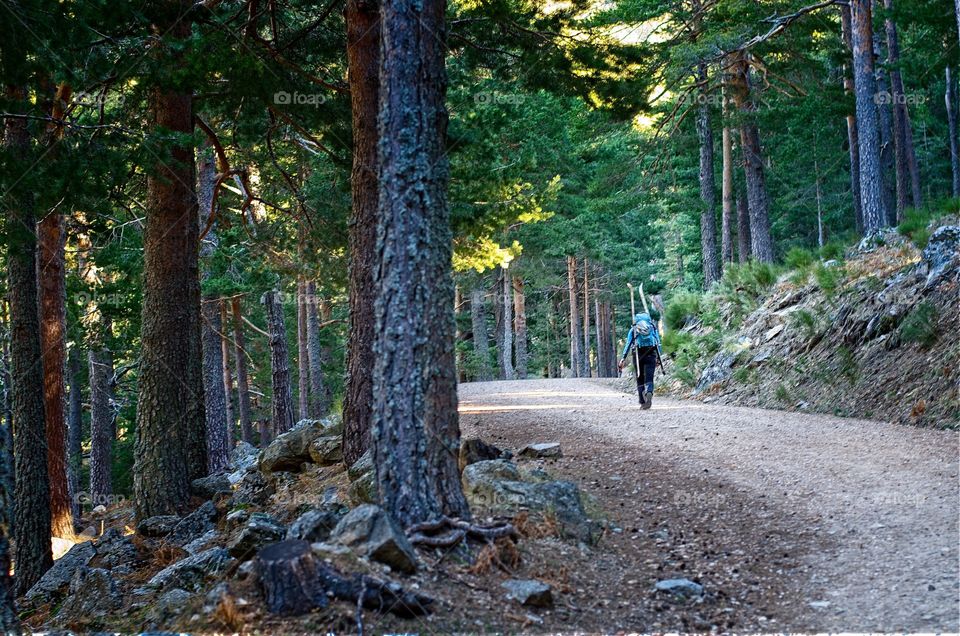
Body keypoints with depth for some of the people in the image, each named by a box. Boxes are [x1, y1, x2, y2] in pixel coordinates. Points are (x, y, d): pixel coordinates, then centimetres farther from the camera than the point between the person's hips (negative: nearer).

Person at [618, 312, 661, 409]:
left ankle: (642, 402, 5)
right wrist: (658, 357, 16)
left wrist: (623, 359, -2)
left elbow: (628, 344, 2)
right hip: (651, 354, 0)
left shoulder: (633, 329, 11)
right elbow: (658, 343, 11)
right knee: (649, 378, -3)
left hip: (638, 354, 0)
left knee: (640, 379, 10)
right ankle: (649, 393, -33)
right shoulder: (653, 327, 15)